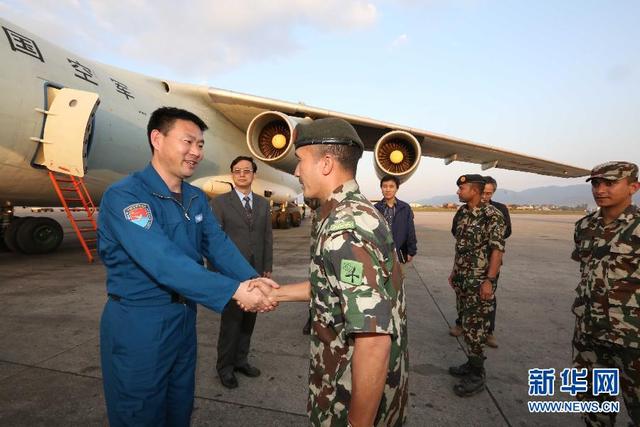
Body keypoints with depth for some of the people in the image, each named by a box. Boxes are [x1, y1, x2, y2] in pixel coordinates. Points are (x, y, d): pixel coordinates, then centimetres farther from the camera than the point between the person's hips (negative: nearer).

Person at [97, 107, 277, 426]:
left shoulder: (197, 199, 5)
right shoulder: (124, 195, -21)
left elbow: (218, 244, -5)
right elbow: (163, 261, -32)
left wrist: (250, 279, -22)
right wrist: (233, 291, -34)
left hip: (185, 316, 7)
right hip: (139, 321, -6)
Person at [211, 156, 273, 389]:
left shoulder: (263, 203, 10)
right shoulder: (220, 202, -3)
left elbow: (267, 237, 10)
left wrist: (267, 268, 7)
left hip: (256, 273, 4)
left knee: (249, 319, 13)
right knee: (231, 320, 4)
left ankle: (241, 359, 32)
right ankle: (225, 366, 23)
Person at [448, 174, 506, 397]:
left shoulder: (492, 216, -14)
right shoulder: (463, 213, 9)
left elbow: (497, 251, -18)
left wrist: (489, 280, -21)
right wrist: (454, 271, 16)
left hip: (480, 280, -7)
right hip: (462, 278, 8)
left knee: (474, 327, -1)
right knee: (467, 324, 16)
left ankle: (477, 376, 13)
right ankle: (472, 364, 31)